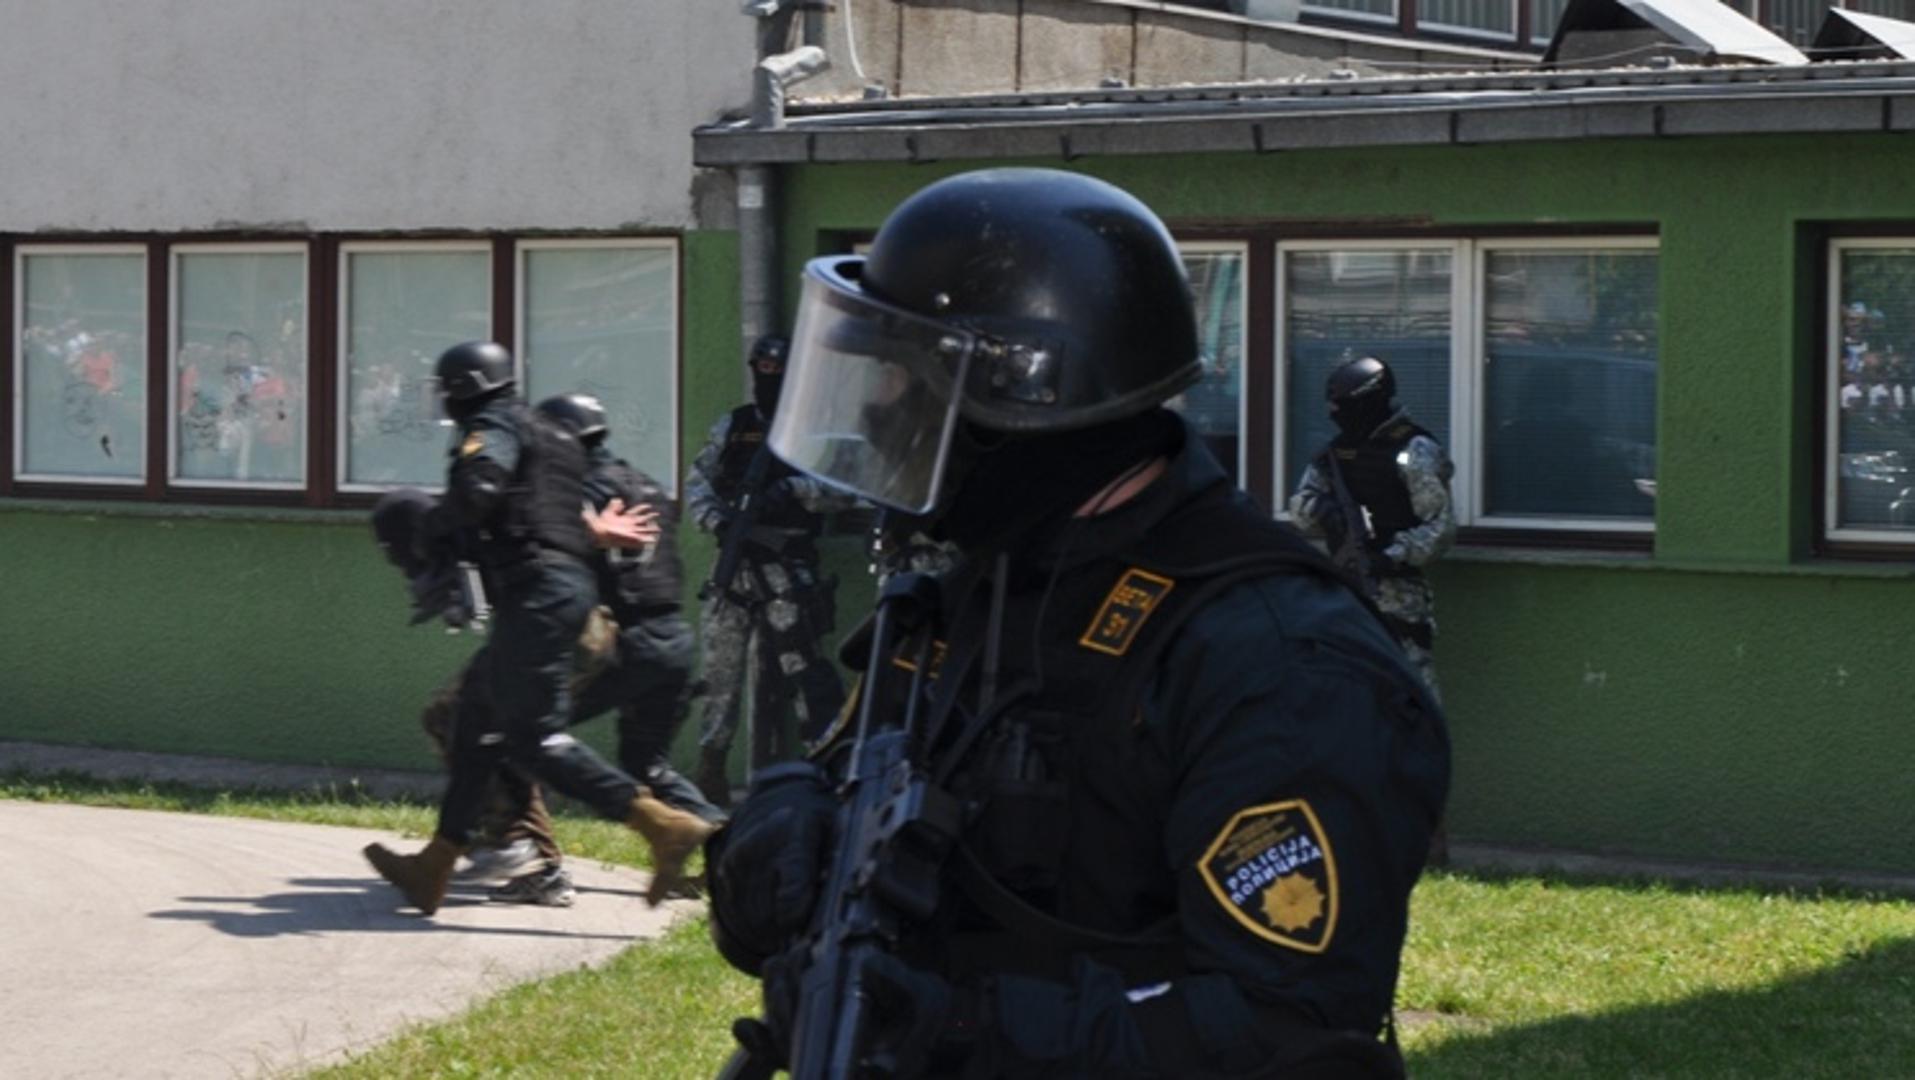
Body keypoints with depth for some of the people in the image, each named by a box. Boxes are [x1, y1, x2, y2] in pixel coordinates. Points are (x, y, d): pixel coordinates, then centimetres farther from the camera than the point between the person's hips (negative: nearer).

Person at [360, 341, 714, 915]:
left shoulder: (493, 429, -3)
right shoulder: (549, 437, 27)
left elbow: (478, 487, -21)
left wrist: (435, 529, -8)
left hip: (536, 589, -10)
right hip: (569, 583, 10)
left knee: (536, 737, -12)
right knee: (478, 722, 15)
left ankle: (664, 825, -20)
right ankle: (433, 869, 20)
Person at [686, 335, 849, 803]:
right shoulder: (733, 427, 13)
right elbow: (698, 482, 15)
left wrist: (795, 489, -18)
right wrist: (718, 520, -3)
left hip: (789, 567, -3)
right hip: (736, 561, 3)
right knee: (722, 662, 2)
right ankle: (711, 763, 10)